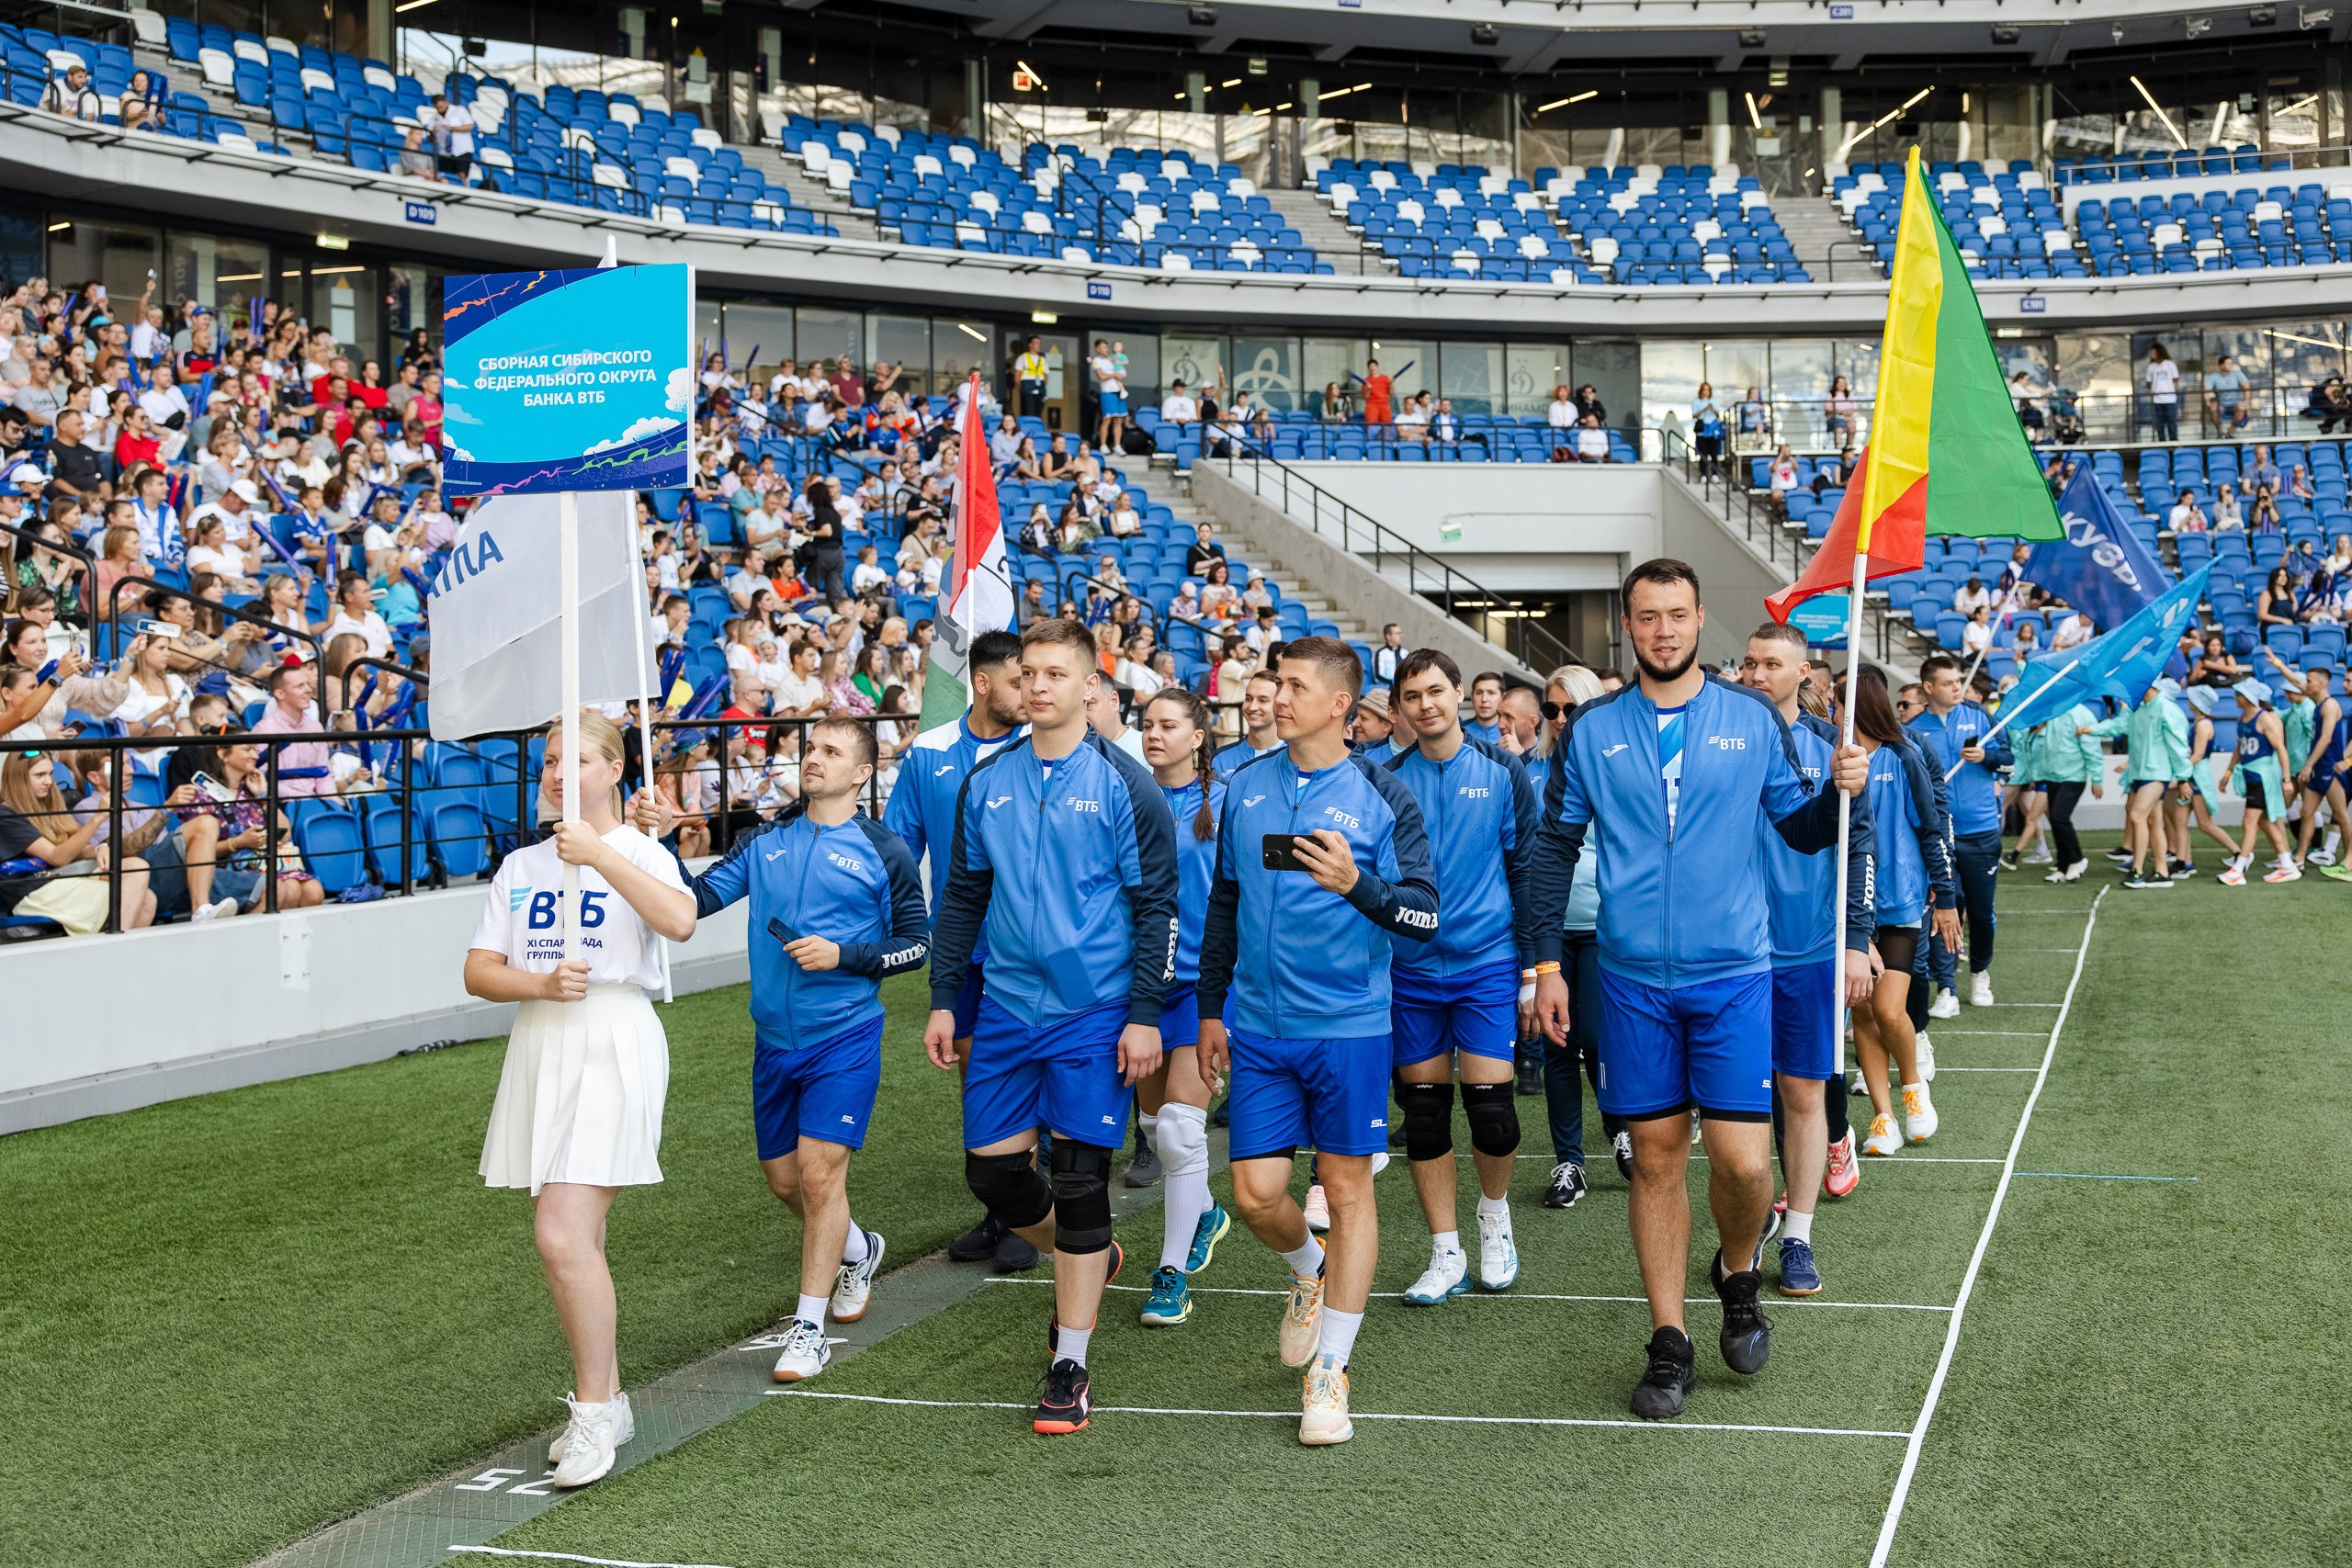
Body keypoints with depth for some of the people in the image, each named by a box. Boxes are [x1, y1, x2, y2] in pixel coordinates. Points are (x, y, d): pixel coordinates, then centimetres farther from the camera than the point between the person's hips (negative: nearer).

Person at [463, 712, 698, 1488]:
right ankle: (608, 1403, 24)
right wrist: (540, 984, -12)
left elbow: (679, 920, -23)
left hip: (613, 1045, -6)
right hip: (539, 1046, 6)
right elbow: (478, 971, 6)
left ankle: (593, 1411, -5)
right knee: (575, 1243, 11)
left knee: (564, 1236, -16)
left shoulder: (635, 851, -1)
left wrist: (600, 854, -25)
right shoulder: (519, 866, 14)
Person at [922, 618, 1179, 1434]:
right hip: (1005, 1008, 5)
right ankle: (1087, 1261, 37)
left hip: (1094, 1014, -5)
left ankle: (1069, 1370, 6)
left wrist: (1145, 1014, -12)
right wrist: (943, 1000, 9)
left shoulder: (1124, 784, -6)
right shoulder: (986, 783, 7)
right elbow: (961, 896, 14)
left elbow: (1156, 906, -6)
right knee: (992, 1170, 7)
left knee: (1079, 1182, -3)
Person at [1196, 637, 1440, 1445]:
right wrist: (1210, 1008, 18)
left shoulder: (1383, 797, -5)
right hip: (1258, 1028, 3)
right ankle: (1310, 1271, 35)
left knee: (1348, 1188, 2)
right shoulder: (1246, 786, 7)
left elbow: (1425, 916, -8)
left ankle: (1330, 1373, 11)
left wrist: (1358, 884, -26)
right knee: (1255, 1194, 1)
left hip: (1348, 1025, -3)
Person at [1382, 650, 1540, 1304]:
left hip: (1488, 962, -2)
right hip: (1410, 968, 2)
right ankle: (1446, 1256, 16)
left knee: (1490, 1105, -8)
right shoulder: (1389, 779, 4)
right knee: (1424, 1114, 4)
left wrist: (1532, 965, -2)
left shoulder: (1501, 771, 0)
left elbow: (1526, 868, 2)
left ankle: (1494, 1212, 21)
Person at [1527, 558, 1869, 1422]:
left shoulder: (1752, 719, 2)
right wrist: (1547, 963, 4)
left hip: (1733, 975, -1)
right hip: (1633, 980, 1)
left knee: (1743, 1159, -7)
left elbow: (1802, 829, 8)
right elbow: (1556, 849, 8)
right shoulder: (1592, 730, 3)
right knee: (1656, 1156, 6)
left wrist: (1840, 794, -14)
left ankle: (1737, 1273, 25)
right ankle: (1669, 1345, 16)